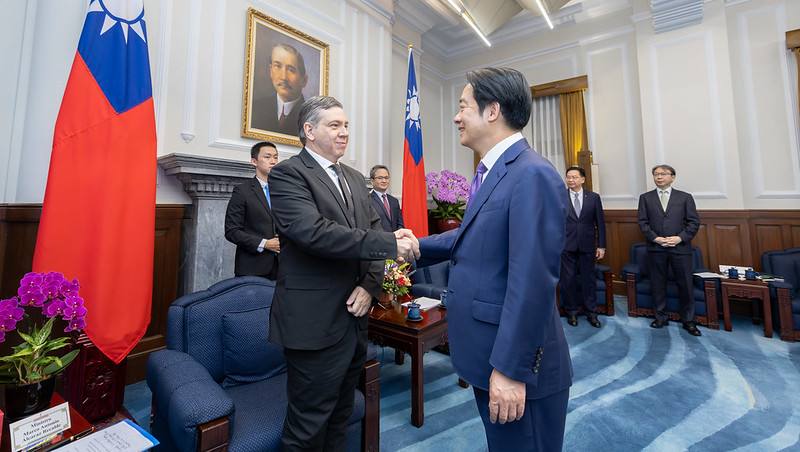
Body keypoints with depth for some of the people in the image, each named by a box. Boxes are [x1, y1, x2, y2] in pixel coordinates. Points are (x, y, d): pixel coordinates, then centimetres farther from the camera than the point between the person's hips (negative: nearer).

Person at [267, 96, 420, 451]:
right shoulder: (287, 173, -9)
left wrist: (370, 284, -7)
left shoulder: (355, 178, 13)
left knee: (340, 417, 23)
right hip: (315, 322, -6)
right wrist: (391, 243, -25)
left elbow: (374, 231, 8)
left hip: (355, 317, 7)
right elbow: (314, 232, -25)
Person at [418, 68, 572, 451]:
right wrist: (415, 246, 12)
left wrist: (510, 369, -22)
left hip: (515, 364, -9)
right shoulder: (490, 172, 8)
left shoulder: (533, 174, -22)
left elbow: (532, 283, -26)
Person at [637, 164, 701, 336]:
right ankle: (661, 317, 19)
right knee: (658, 284, 6)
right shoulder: (645, 198, 7)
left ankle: (688, 320, 19)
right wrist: (655, 238, -11)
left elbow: (694, 222, 3)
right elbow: (642, 222, 2)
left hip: (680, 248, 0)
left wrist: (680, 238, -11)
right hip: (655, 248, 0)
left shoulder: (685, 197, 7)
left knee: (685, 285, 5)